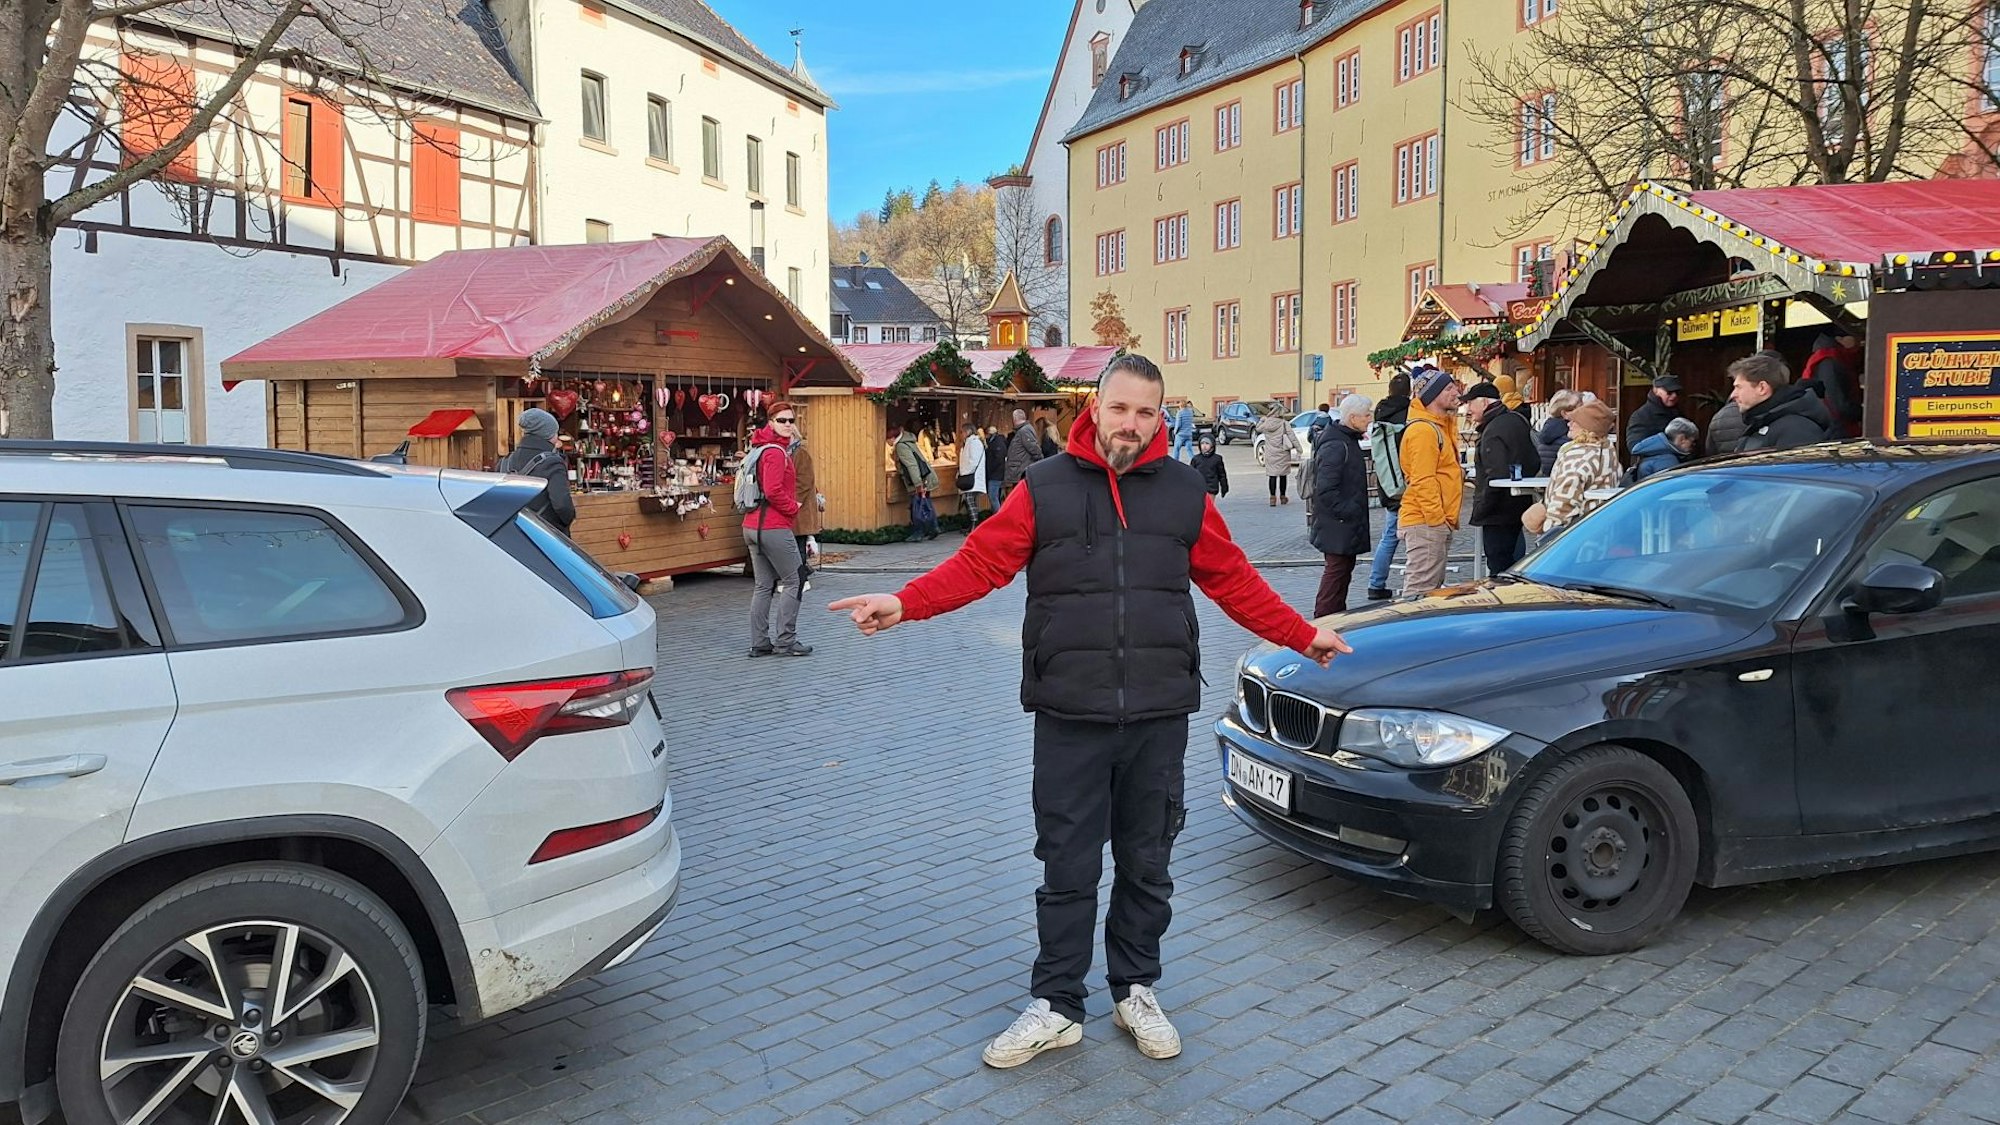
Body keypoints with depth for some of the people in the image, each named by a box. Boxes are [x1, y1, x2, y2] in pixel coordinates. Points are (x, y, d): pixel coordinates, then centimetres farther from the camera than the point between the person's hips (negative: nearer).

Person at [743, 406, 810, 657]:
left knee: (764, 586, 12)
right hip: (774, 528, -10)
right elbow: (773, 491, -22)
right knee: (794, 581, 0)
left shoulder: (759, 449, 18)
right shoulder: (776, 452, -13)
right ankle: (785, 641, 1)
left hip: (752, 526, 10)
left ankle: (759, 643, 13)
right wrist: (793, 508, -6)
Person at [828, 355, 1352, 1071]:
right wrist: (904, 604, -16)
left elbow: (1233, 580, 14)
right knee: (1068, 870, 6)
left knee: (1147, 865, 13)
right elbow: (980, 562, -4)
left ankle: (1136, 991, 32)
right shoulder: (1044, 487, 1)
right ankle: (1057, 1007, 21)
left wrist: (1302, 635, 14)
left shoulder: (1184, 491, 7)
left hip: (1160, 716, 2)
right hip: (1069, 720, -2)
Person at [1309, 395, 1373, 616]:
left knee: (1344, 568, 16)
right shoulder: (1335, 446, -20)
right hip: (1338, 525, -10)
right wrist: (1347, 512, -21)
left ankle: (1338, 615, 26)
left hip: (1347, 523, 10)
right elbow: (1326, 490, -25)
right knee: (1337, 569, -5)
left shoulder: (1349, 441, 15)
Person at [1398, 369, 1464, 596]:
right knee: (1420, 590, -10)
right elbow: (1423, 481, -20)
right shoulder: (1423, 430, -14)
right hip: (1426, 524, -10)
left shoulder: (1441, 426, 18)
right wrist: (1436, 518, -21)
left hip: (1439, 522, 10)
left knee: (1434, 586, 14)